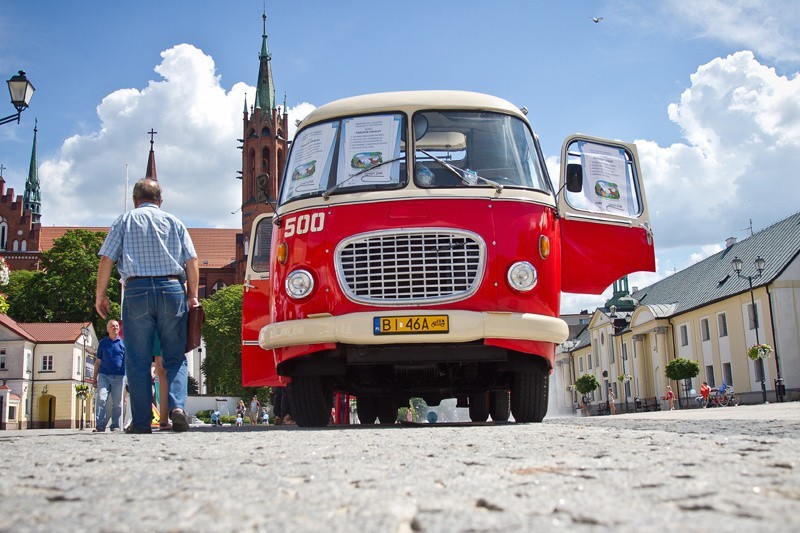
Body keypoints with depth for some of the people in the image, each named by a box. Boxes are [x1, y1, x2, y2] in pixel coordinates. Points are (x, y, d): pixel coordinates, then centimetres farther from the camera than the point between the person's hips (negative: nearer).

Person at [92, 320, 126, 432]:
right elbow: (98, 361, 16)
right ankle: (100, 426, -11)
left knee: (117, 403, 2)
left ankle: (116, 426, 7)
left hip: (119, 376, 0)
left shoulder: (123, 342, 9)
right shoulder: (103, 343, 12)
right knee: (101, 399, -11)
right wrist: (95, 377, 12)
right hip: (104, 375, 0)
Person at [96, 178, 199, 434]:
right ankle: (177, 406, -13)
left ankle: (141, 421, 0)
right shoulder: (175, 222, 15)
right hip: (172, 289, 1)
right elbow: (191, 261, 7)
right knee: (175, 357, 7)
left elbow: (106, 259, 4)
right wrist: (192, 295, 11)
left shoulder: (125, 220, 11)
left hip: (137, 290, -1)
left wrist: (100, 295, 10)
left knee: (138, 360, 3)